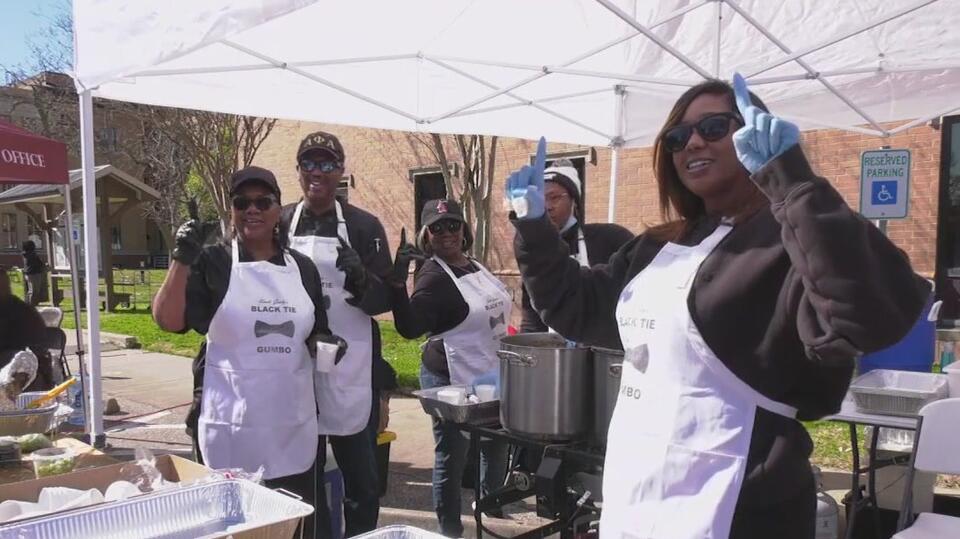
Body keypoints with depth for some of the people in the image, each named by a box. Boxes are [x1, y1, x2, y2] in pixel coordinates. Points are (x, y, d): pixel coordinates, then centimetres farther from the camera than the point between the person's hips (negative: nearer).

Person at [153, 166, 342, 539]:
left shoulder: (302, 267, 9)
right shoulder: (212, 263, -1)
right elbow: (168, 320, -12)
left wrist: (323, 344, -3)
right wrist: (182, 260, -21)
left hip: (294, 425, 4)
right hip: (232, 426, -3)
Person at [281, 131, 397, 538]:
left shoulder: (364, 225, 0)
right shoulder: (280, 224, 6)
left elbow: (386, 298, -2)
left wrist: (361, 281, -23)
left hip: (352, 368, -1)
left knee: (361, 477, 7)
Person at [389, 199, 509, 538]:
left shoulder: (474, 266, 6)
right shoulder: (433, 275, -16)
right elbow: (409, 328, -30)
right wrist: (398, 281, -42)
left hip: (491, 377, 8)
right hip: (453, 382, -8)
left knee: (497, 444, 23)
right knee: (452, 458, 1)